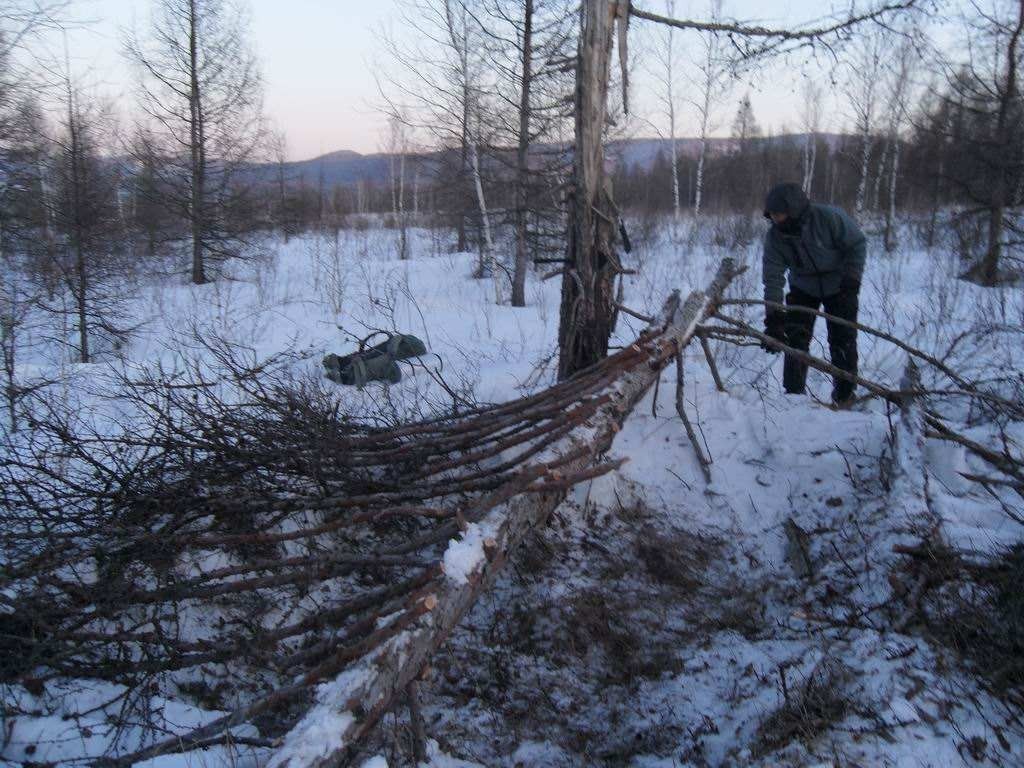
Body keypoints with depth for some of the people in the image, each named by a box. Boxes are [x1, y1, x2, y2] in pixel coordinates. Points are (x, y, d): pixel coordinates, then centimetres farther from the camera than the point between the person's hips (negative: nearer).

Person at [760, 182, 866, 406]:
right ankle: (794, 392, 7)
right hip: (803, 289, 3)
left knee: (843, 341, -3)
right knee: (795, 338, -4)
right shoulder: (774, 237, -20)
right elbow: (773, 278, -21)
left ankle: (845, 393, 13)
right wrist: (774, 318, -29)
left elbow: (857, 244, -15)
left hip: (839, 287, -2)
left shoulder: (829, 217, -30)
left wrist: (851, 281, -22)